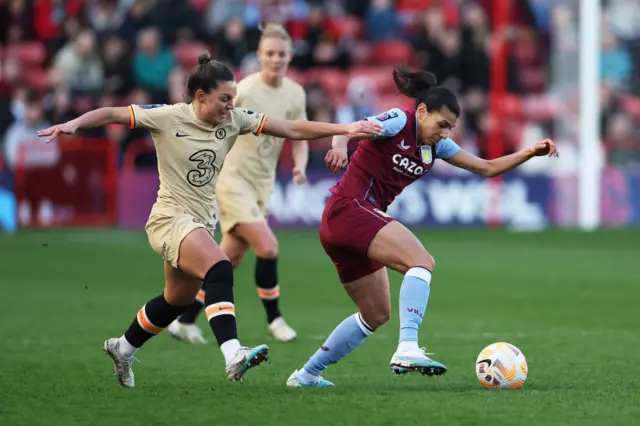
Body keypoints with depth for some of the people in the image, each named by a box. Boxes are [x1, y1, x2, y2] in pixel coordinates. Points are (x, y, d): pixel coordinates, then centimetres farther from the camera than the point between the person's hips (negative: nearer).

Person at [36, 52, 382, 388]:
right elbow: (112, 114, -13)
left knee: (178, 300, 20)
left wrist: (343, 129, -8)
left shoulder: (234, 120, -1)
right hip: (171, 218, -7)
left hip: (201, 222, 7)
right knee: (219, 270, -31)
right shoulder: (168, 117, -13)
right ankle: (233, 357, -43)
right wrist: (74, 124, -29)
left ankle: (123, 348, 45)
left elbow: (292, 129, -2)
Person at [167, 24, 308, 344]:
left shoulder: (295, 94, 1)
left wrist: (300, 165, -10)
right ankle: (274, 319, 1)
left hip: (262, 183, 7)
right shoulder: (243, 91, -17)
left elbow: (299, 140, 10)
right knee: (267, 248, -17)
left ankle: (185, 321, 18)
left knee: (229, 260, 8)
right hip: (233, 179, -7)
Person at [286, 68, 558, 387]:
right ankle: (407, 349, -39)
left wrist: (529, 153, 4)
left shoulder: (435, 145, 13)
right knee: (422, 261, -25)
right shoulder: (398, 122, -10)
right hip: (350, 208, -10)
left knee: (376, 314, 14)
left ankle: (307, 374, 23)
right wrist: (340, 146, -49)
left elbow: (487, 168, 16)